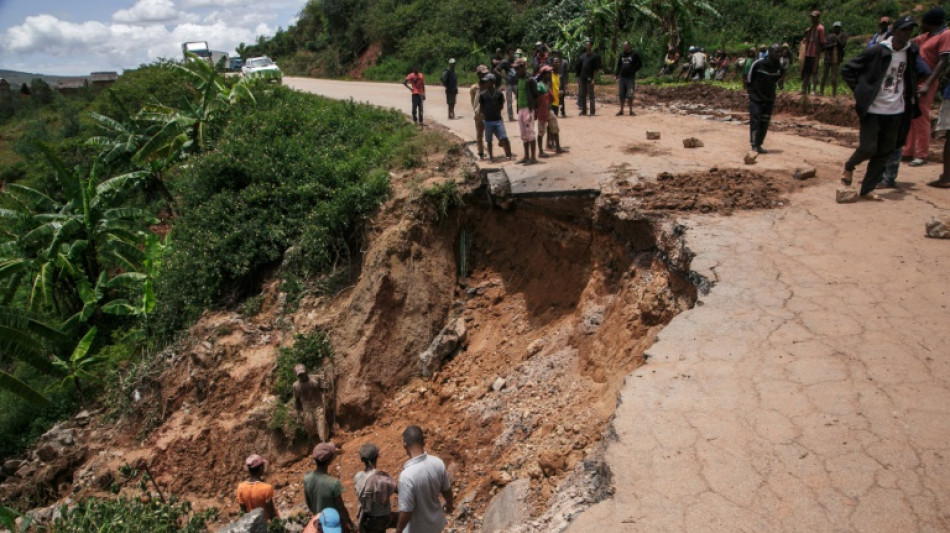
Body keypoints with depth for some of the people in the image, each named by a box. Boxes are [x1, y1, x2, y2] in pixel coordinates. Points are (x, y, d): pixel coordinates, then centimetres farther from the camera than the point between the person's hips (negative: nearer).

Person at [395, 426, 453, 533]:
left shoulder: (407, 476, -35)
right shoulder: (438, 463, -17)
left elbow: (406, 511, -27)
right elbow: (446, 489, 0)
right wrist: (449, 504, 21)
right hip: (436, 521, 5)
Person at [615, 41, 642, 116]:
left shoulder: (634, 54, -1)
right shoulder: (621, 54, 12)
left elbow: (640, 64, 4)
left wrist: (633, 70, -5)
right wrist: (617, 75, 7)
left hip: (630, 77, -4)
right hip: (622, 77, 4)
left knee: (630, 95, -5)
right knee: (622, 95, 7)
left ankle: (631, 111, 2)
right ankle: (621, 110, 13)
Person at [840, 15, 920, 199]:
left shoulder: (911, 52, 4)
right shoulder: (877, 51, -11)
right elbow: (847, 70, -7)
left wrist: (911, 96, 10)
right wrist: (860, 92, -9)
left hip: (895, 110, 5)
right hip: (873, 109, -5)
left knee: (885, 152, 5)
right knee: (868, 148, -9)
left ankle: (867, 189, 14)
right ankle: (849, 167, 23)